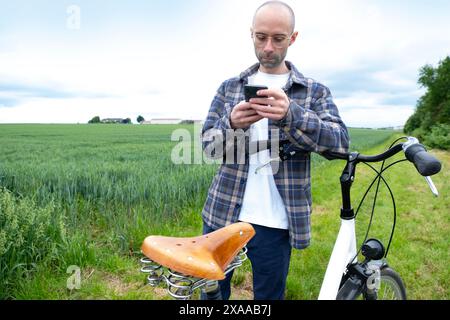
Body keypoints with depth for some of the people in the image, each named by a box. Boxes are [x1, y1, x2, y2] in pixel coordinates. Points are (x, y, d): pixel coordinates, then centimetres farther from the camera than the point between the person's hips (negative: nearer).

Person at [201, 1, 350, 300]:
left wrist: (290, 115, -30)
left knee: (269, 295, 13)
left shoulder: (315, 92, 2)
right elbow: (209, 144, 1)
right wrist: (232, 125, -22)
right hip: (222, 213, 2)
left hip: (274, 223, -1)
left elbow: (340, 141, -12)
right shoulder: (230, 87, 7)